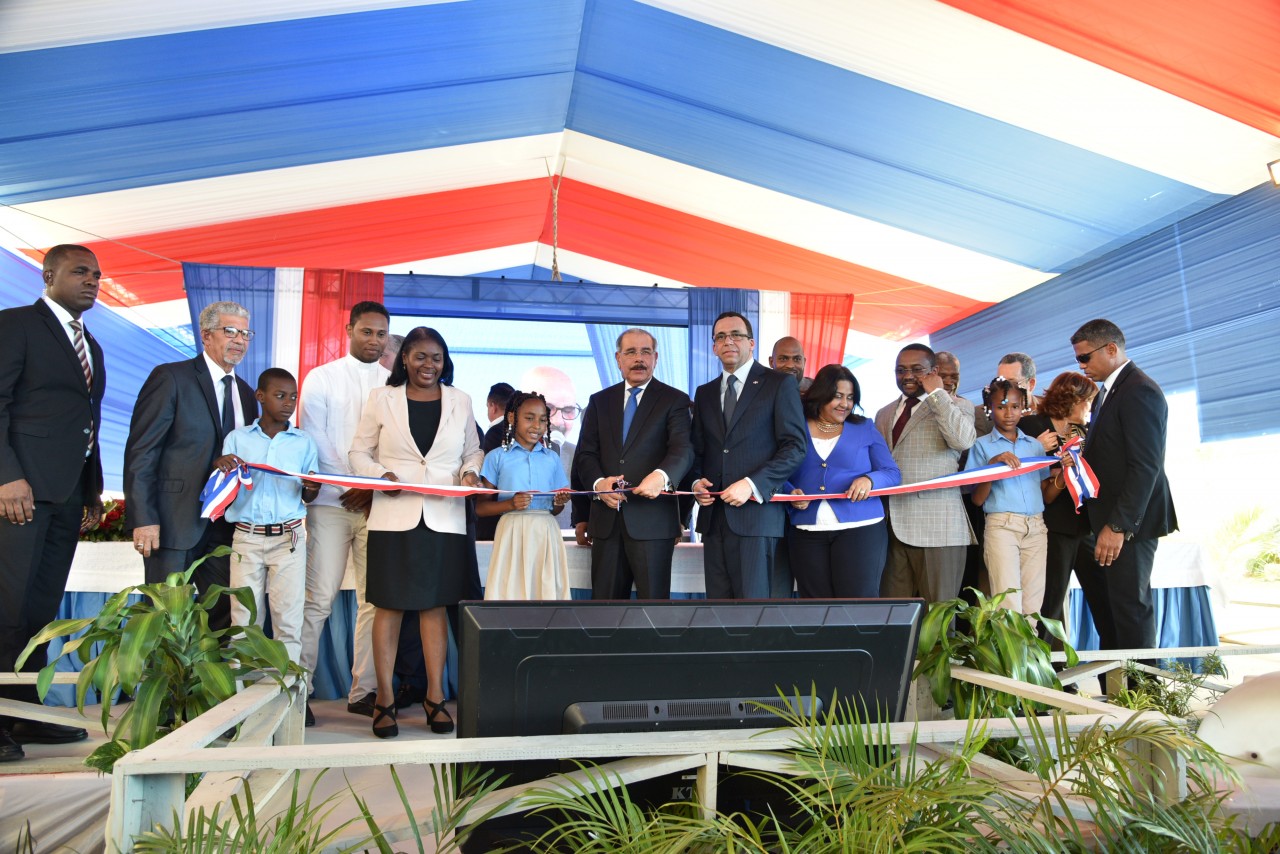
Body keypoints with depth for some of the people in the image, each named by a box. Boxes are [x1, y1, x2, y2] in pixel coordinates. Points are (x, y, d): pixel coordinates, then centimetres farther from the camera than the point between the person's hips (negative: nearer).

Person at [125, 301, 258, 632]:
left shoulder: (246, 394, 15)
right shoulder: (171, 378, -4)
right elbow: (140, 452, -9)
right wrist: (144, 518, -15)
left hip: (225, 526, 6)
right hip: (174, 522, -5)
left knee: (225, 615, 6)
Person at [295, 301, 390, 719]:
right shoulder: (321, 378, 7)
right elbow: (314, 440, -1)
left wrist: (376, 489, -8)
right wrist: (350, 485, -11)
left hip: (379, 502, 3)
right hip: (331, 501, -2)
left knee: (375, 599, 2)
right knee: (319, 598, -6)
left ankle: (363, 691, 9)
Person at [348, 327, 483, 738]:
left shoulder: (460, 401, 11)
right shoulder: (382, 399, 6)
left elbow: (473, 451, 16)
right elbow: (359, 452, 7)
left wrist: (471, 472, -5)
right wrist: (380, 474, -12)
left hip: (444, 518, 1)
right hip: (394, 516, -1)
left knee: (435, 606, 6)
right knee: (389, 606, 2)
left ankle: (435, 696, 14)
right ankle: (384, 698, 12)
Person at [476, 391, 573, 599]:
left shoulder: (552, 458, 14)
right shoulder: (497, 457, 4)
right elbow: (480, 508, 0)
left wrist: (559, 503, -3)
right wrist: (511, 504, -15)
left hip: (546, 534, 3)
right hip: (512, 533, -3)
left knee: (547, 589, -1)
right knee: (512, 590, -6)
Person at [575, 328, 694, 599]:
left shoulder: (674, 400, 3)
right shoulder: (599, 401, 15)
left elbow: (683, 449, -10)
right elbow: (585, 453, 10)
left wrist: (661, 475, -31)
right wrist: (598, 482, -11)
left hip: (652, 519, -4)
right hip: (606, 519, 4)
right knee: (604, 599, 10)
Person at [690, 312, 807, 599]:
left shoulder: (779, 384, 2)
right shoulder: (704, 393, 19)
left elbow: (794, 447, -5)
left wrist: (752, 485, -15)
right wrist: (696, 482, 2)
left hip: (755, 513, -5)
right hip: (713, 514, 5)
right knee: (718, 599, 7)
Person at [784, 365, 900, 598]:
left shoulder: (864, 428, 9)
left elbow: (893, 473, 6)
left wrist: (869, 479, -14)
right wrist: (791, 493, -12)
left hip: (860, 529, -1)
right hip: (807, 534, 1)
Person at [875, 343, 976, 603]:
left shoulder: (957, 405, 4)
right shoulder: (884, 414, 20)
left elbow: (962, 440, -17)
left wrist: (937, 393, -10)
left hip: (936, 525, -5)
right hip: (892, 526, 5)